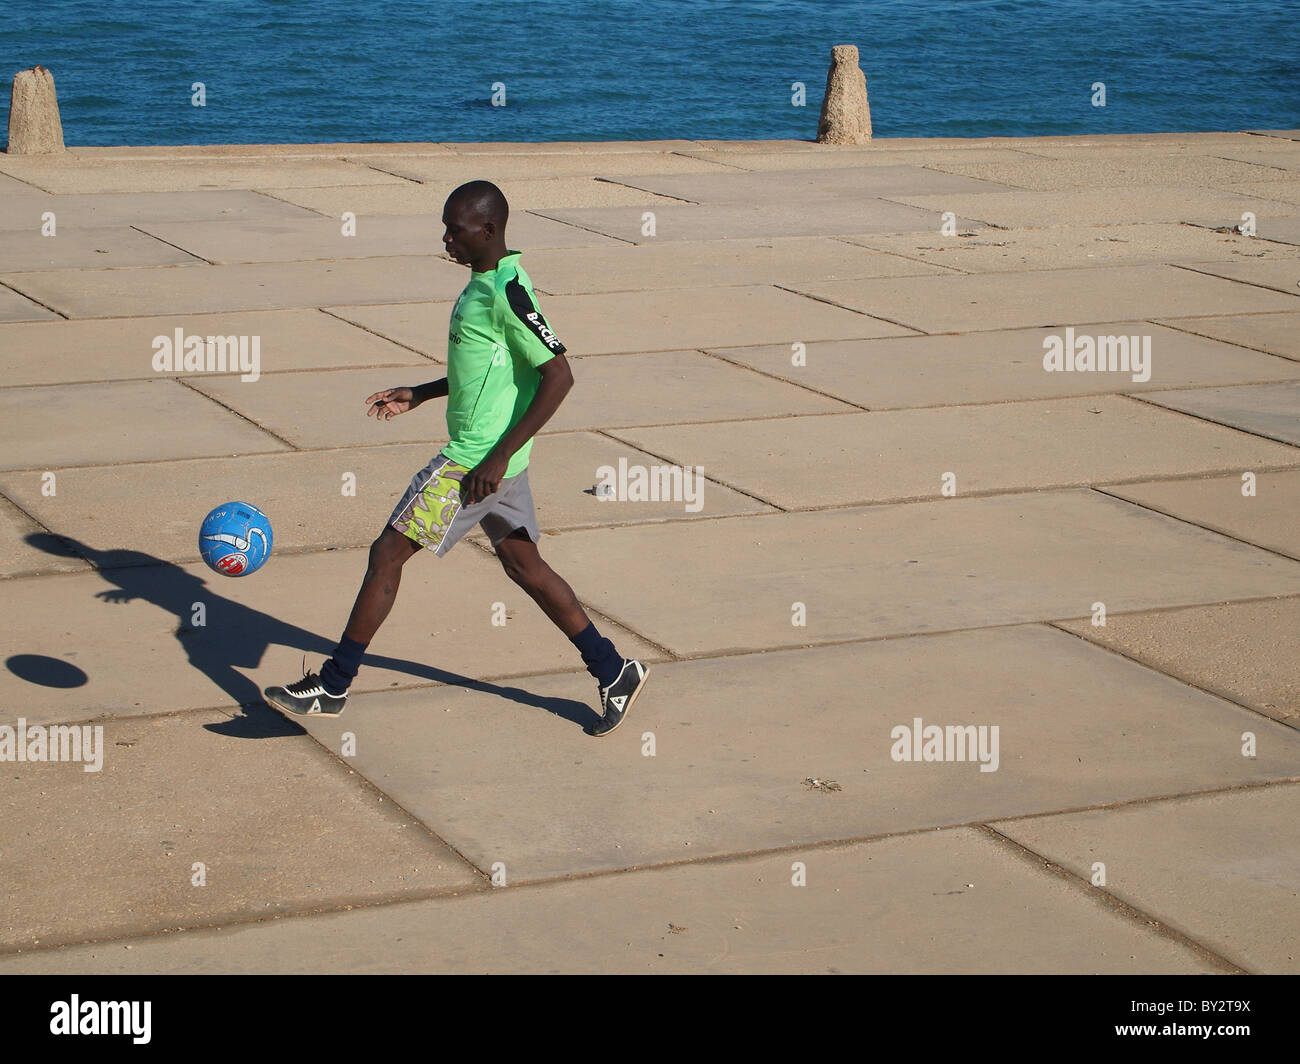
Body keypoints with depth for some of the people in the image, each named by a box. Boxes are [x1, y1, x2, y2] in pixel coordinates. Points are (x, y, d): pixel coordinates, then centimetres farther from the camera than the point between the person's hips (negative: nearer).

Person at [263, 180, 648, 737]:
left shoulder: (507, 293, -21)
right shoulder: (486, 282, 10)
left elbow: (558, 374, -24)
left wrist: (499, 457, -24)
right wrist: (419, 395, 20)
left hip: (475, 462, -10)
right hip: (497, 456, 10)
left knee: (387, 554, -3)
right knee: (525, 565, 16)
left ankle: (332, 686, 6)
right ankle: (614, 673, 21)